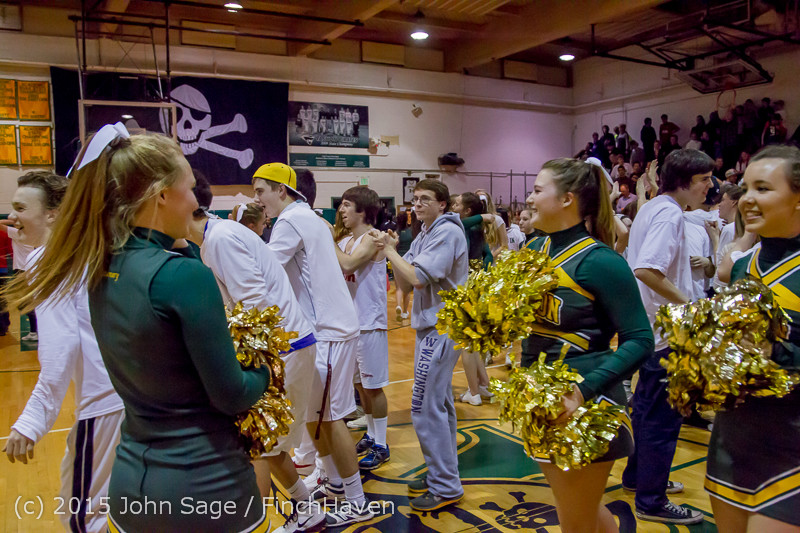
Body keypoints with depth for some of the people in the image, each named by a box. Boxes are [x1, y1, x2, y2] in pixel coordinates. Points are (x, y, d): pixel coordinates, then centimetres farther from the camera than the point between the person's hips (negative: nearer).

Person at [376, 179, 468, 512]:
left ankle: (445, 487, 3)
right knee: (439, 404, 16)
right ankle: (441, 474, 29)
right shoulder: (423, 236, 14)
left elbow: (419, 278, -22)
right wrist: (393, 252, -2)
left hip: (441, 327, -10)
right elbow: (404, 283, 11)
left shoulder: (448, 232, -14)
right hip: (431, 325, 10)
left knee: (426, 406, -8)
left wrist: (391, 252, -10)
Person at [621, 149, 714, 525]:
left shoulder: (650, 208, 12)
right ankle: (652, 501, 11)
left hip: (648, 325, 10)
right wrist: (689, 304, -25)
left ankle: (639, 475, 36)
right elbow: (646, 269, -32)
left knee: (648, 407, 21)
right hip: (665, 329, -10)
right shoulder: (669, 214, -18)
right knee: (663, 417, 0)